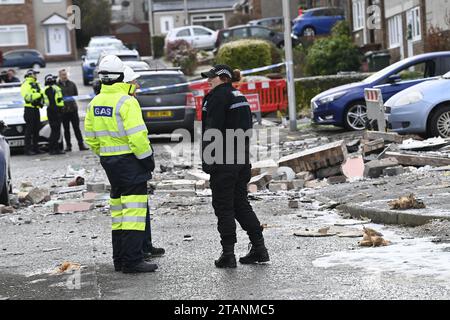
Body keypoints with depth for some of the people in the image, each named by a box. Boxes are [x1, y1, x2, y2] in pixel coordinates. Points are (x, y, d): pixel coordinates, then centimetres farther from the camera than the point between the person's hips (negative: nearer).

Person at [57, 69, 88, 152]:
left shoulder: (72, 84, 8)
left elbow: (76, 95, 11)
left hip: (73, 109, 1)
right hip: (63, 110, -1)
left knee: (76, 128, 2)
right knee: (66, 129, 7)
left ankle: (81, 145, 2)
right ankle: (68, 146, 14)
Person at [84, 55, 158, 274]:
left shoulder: (95, 103, 8)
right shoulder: (126, 101, -16)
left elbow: (90, 137, 13)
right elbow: (137, 136, -20)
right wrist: (147, 158, -9)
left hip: (108, 160, 8)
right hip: (129, 159, -8)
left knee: (118, 209, 15)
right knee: (134, 207, -6)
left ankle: (120, 259, 20)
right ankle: (132, 261, -10)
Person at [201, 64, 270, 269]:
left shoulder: (218, 97, -11)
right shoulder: (240, 97, 16)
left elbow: (212, 129, -17)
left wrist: (207, 160, -15)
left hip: (224, 161, -9)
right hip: (242, 159, 9)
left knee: (223, 206, -2)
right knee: (241, 203, 15)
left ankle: (228, 254, -1)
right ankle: (259, 248, 14)